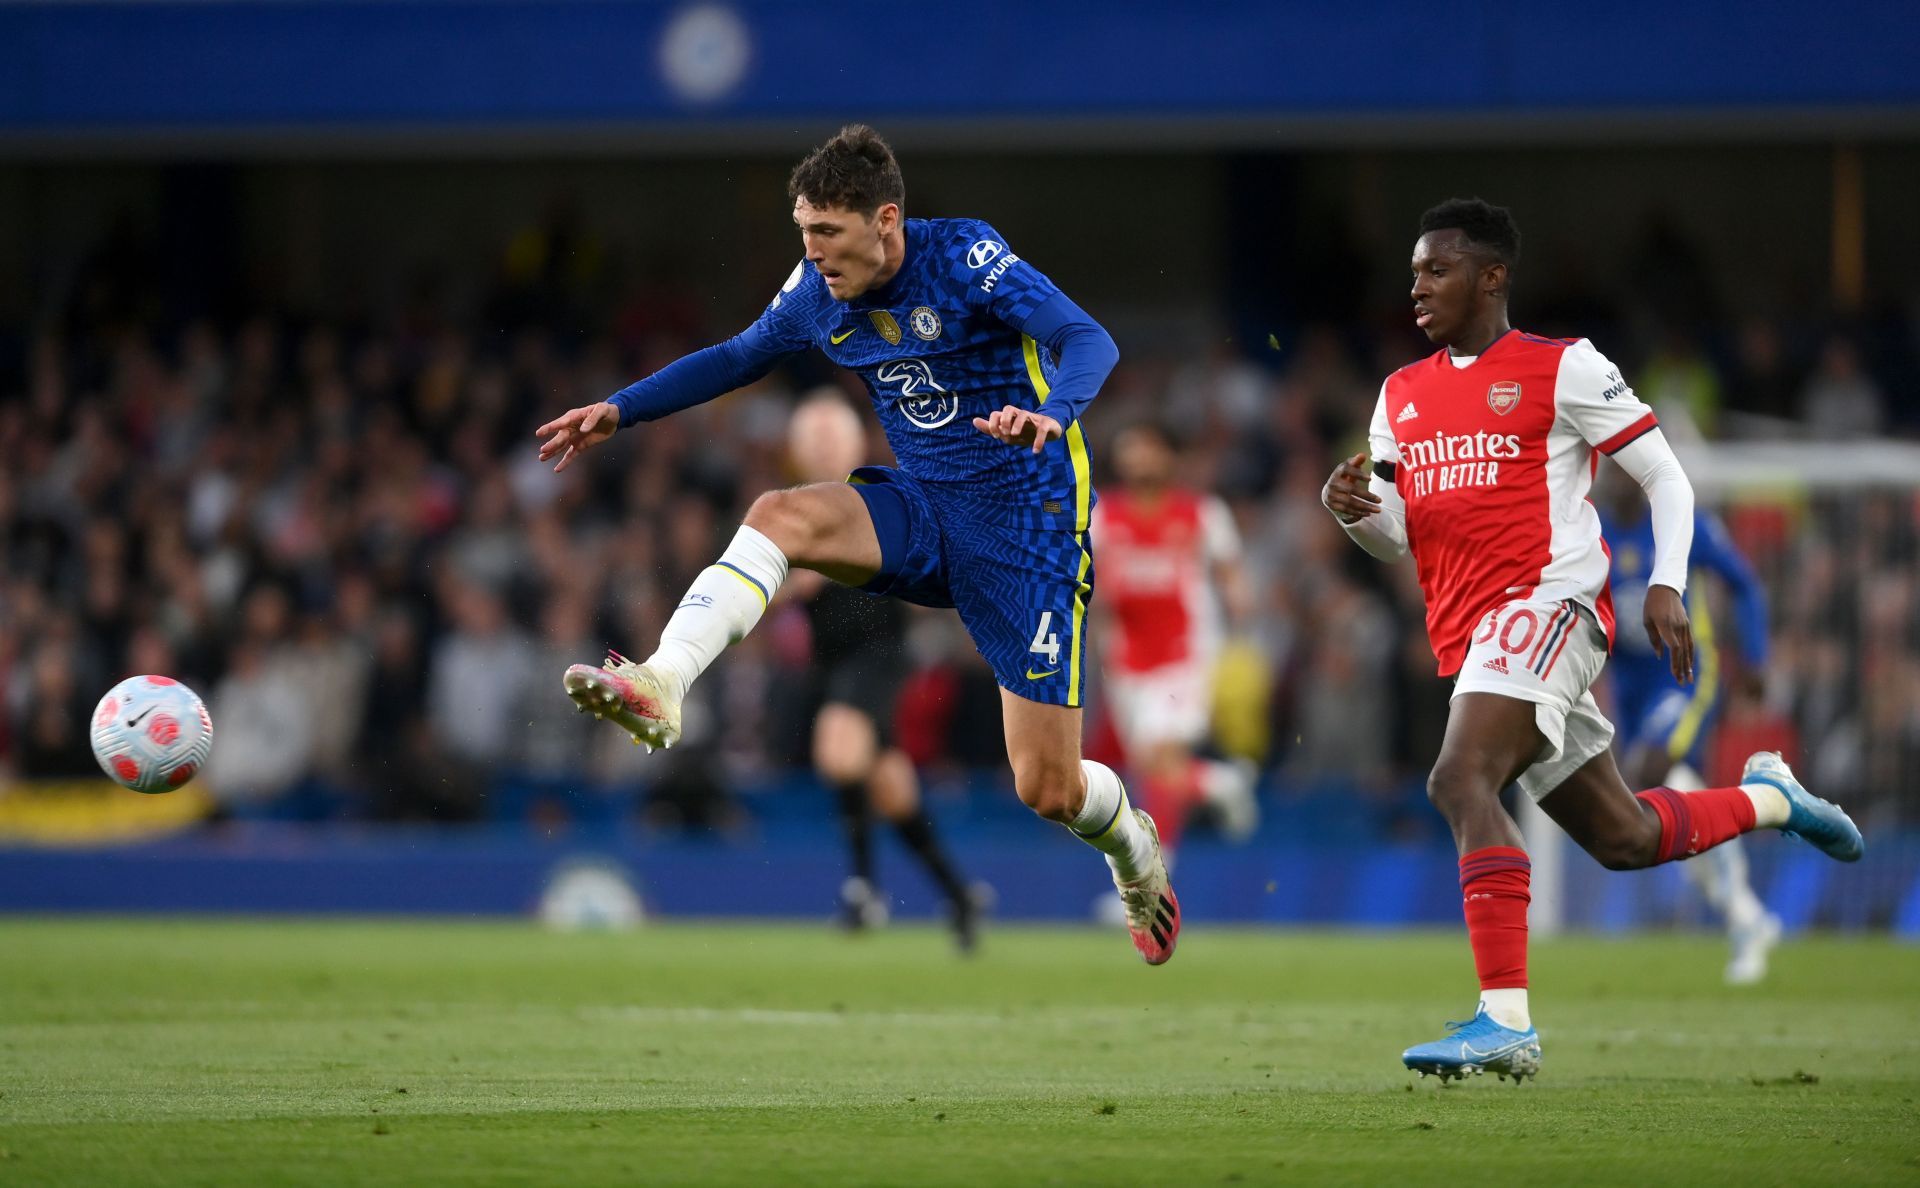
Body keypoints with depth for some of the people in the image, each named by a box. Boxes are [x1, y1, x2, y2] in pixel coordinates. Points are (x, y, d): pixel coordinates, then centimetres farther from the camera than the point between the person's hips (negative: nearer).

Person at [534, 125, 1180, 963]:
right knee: (780, 515, -27)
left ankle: (1136, 856, 30)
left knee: (1047, 790, -5)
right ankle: (659, 688, -41)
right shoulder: (818, 291, -1)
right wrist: (619, 411, 13)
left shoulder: (964, 256, -18)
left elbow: (1090, 341, -27)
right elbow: (741, 356, 19)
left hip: (1027, 523, -5)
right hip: (923, 510, 5)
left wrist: (1050, 415, -48)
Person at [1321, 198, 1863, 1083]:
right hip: (1465, 635, 7)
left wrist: (1666, 586, -11)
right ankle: (1767, 797, 41)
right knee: (1623, 839, 13)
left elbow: (1666, 479, 2)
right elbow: (1400, 540, 18)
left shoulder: (1563, 370, -1)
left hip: (1546, 602, -7)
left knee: (1460, 779, -29)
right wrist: (1355, 511, -4)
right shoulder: (1400, 395, 18)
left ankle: (1505, 1018, -34)